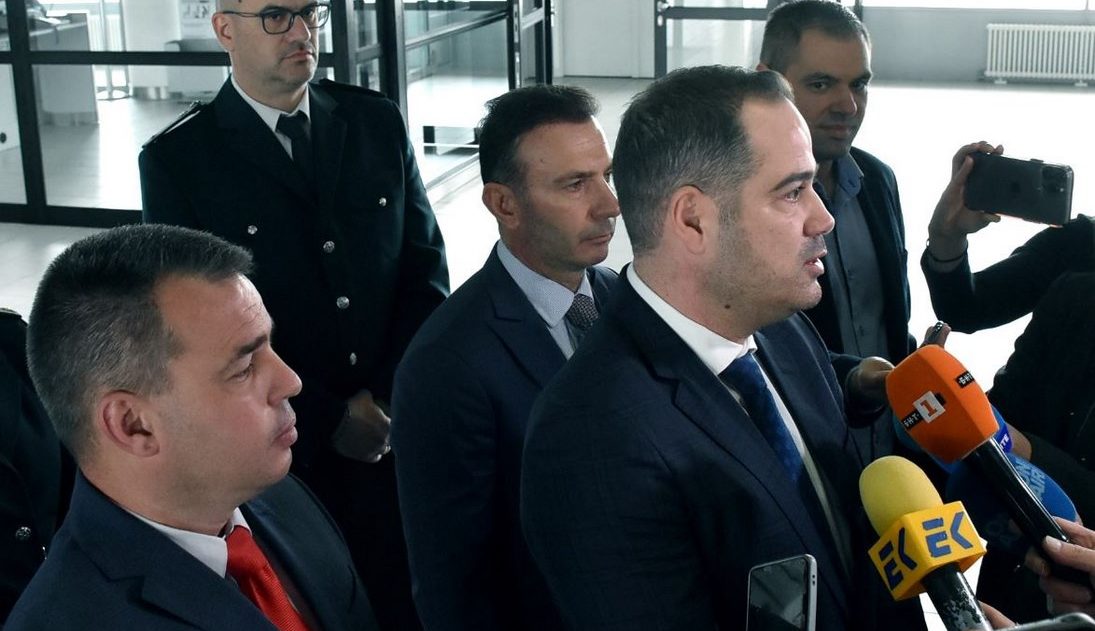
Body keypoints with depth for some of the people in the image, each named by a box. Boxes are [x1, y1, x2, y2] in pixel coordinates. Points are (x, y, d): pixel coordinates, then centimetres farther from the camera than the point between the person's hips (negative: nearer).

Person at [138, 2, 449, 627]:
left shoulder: (377, 122, 4)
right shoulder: (177, 160, -7)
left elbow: (427, 265, 5)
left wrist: (392, 396, -7)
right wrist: (326, 421, -11)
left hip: (404, 430, 3)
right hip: (289, 452, -3)